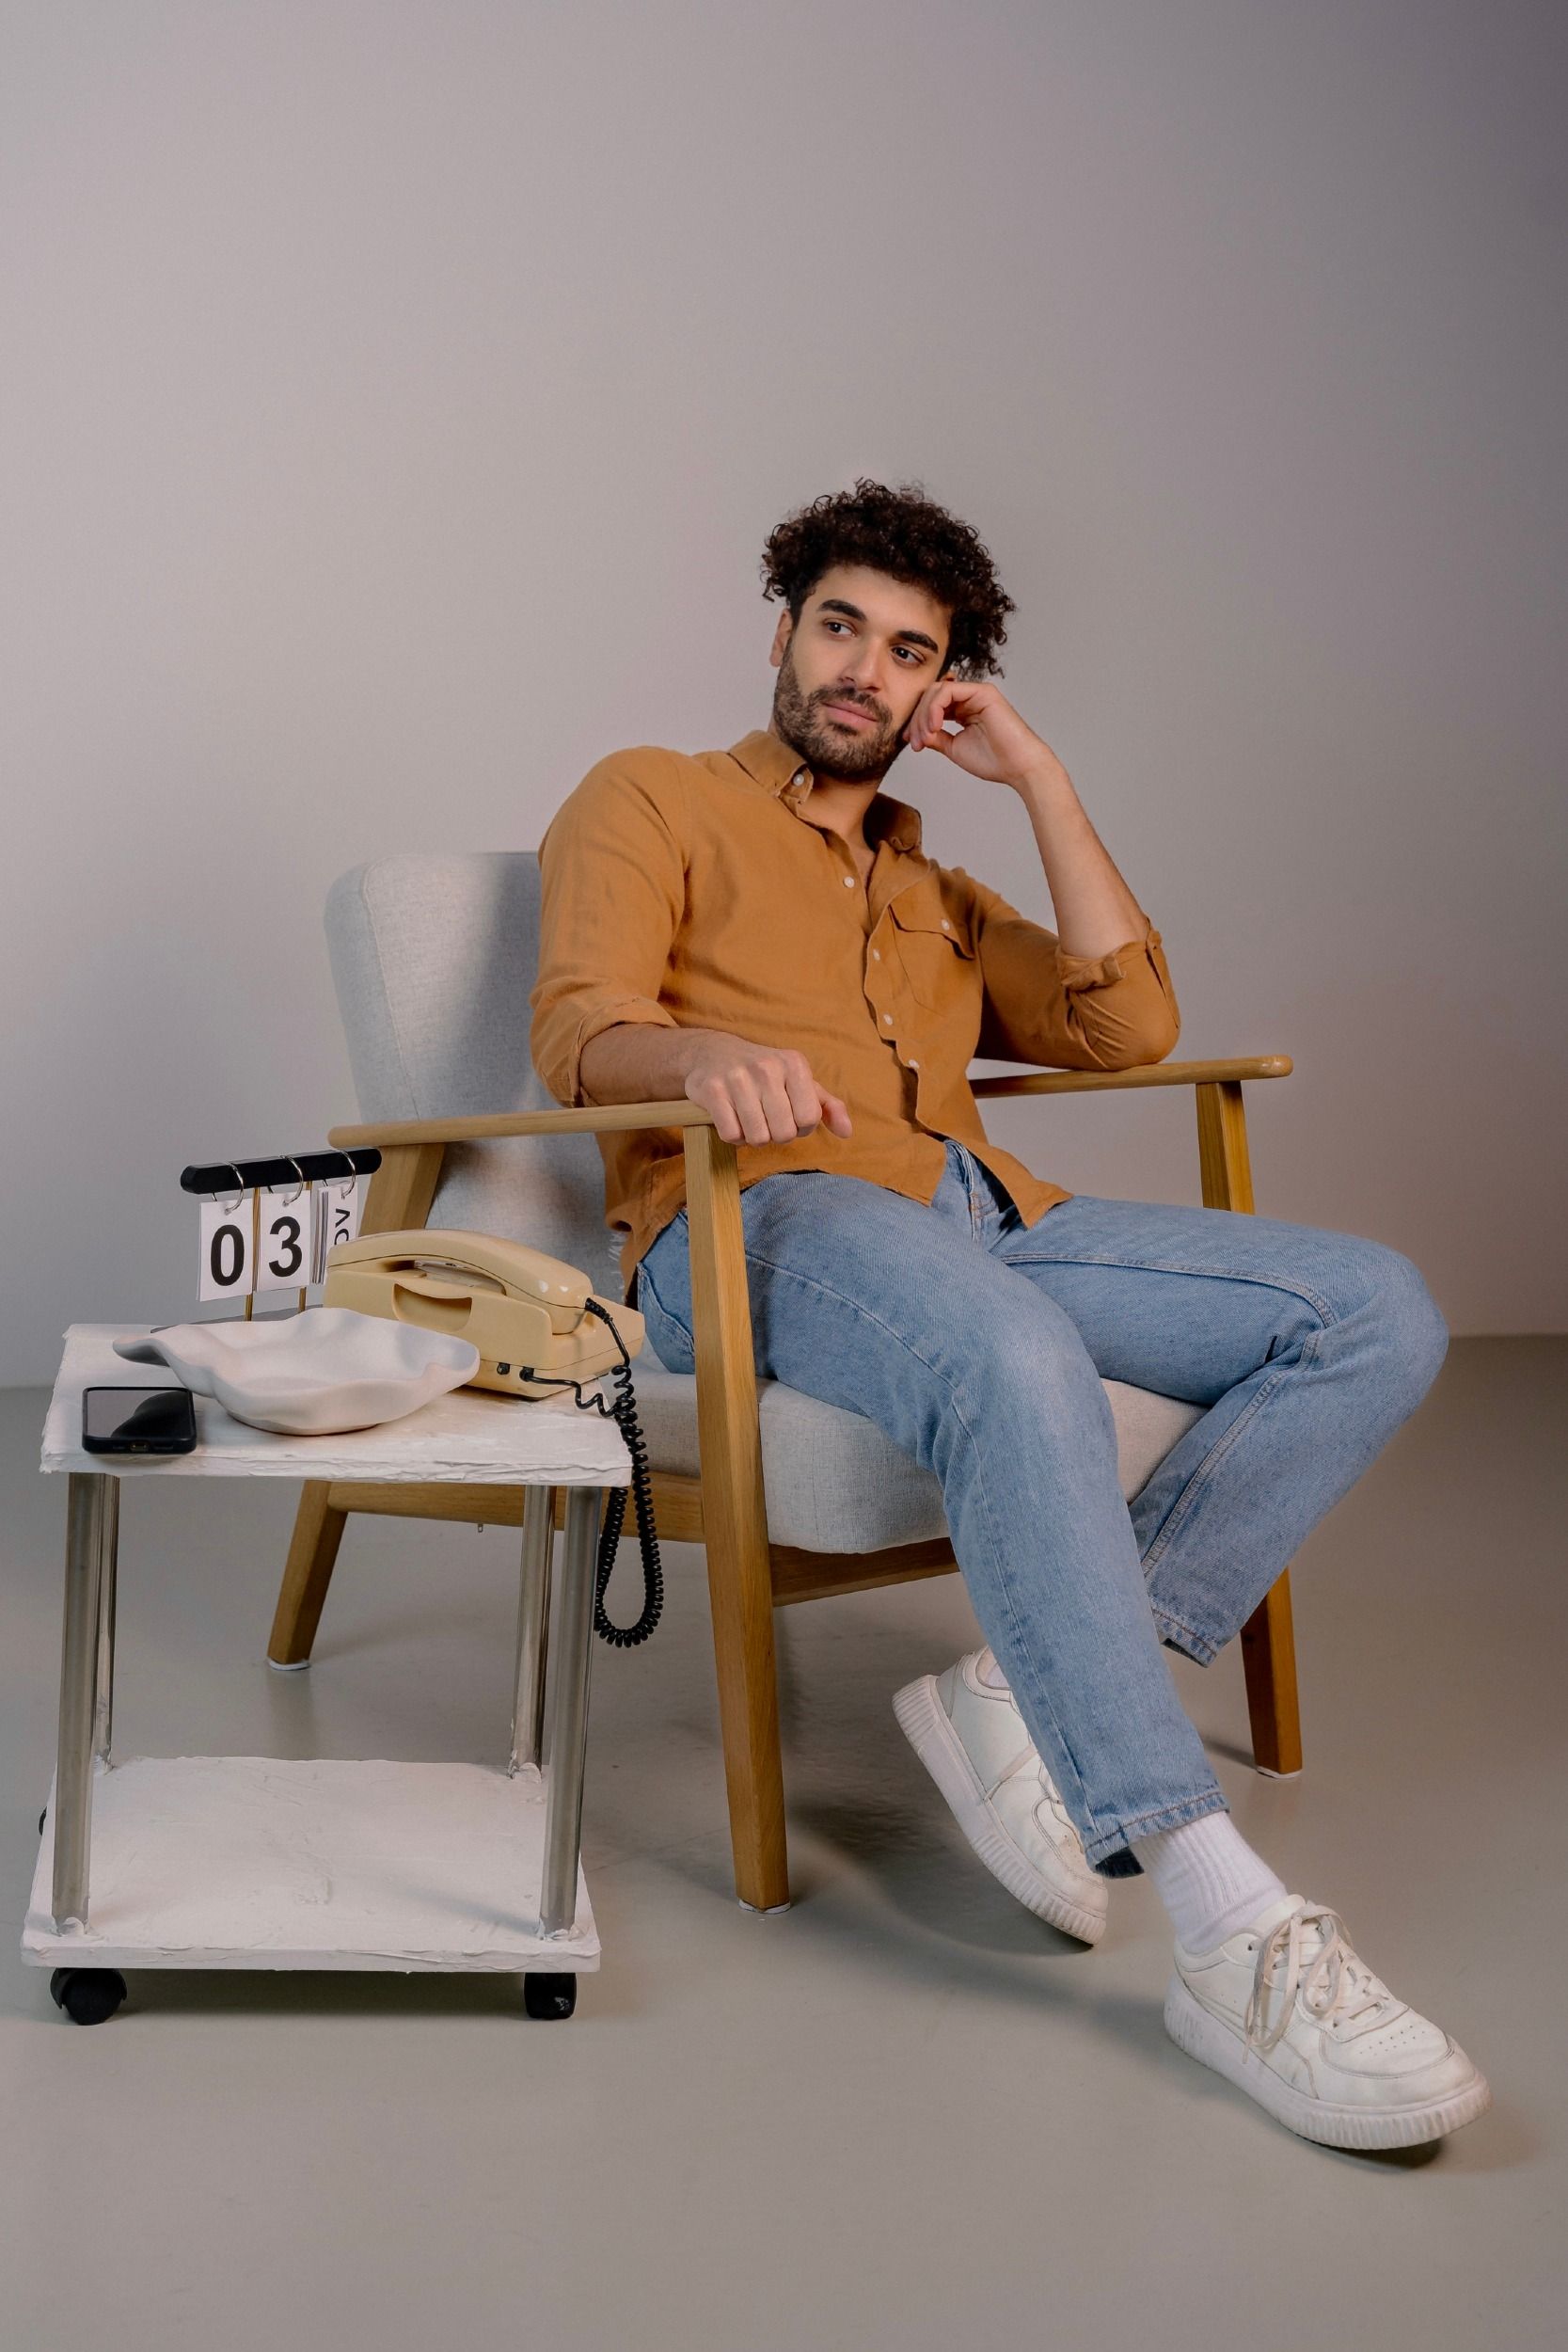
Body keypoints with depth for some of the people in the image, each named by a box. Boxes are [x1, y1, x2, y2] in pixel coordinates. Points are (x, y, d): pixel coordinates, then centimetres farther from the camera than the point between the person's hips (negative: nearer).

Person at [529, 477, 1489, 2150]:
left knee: (1376, 1312, -13)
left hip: (986, 1221, 6)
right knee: (1018, 1363, -40)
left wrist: (1037, 780, 18)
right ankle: (1230, 1932, -41)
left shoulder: (937, 893, 34)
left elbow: (1127, 1028, 17)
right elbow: (579, 1027, 0)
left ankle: (1034, 1700, -23)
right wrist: (708, 1054, -24)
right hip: (763, 1216, -6)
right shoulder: (653, 801, 19)